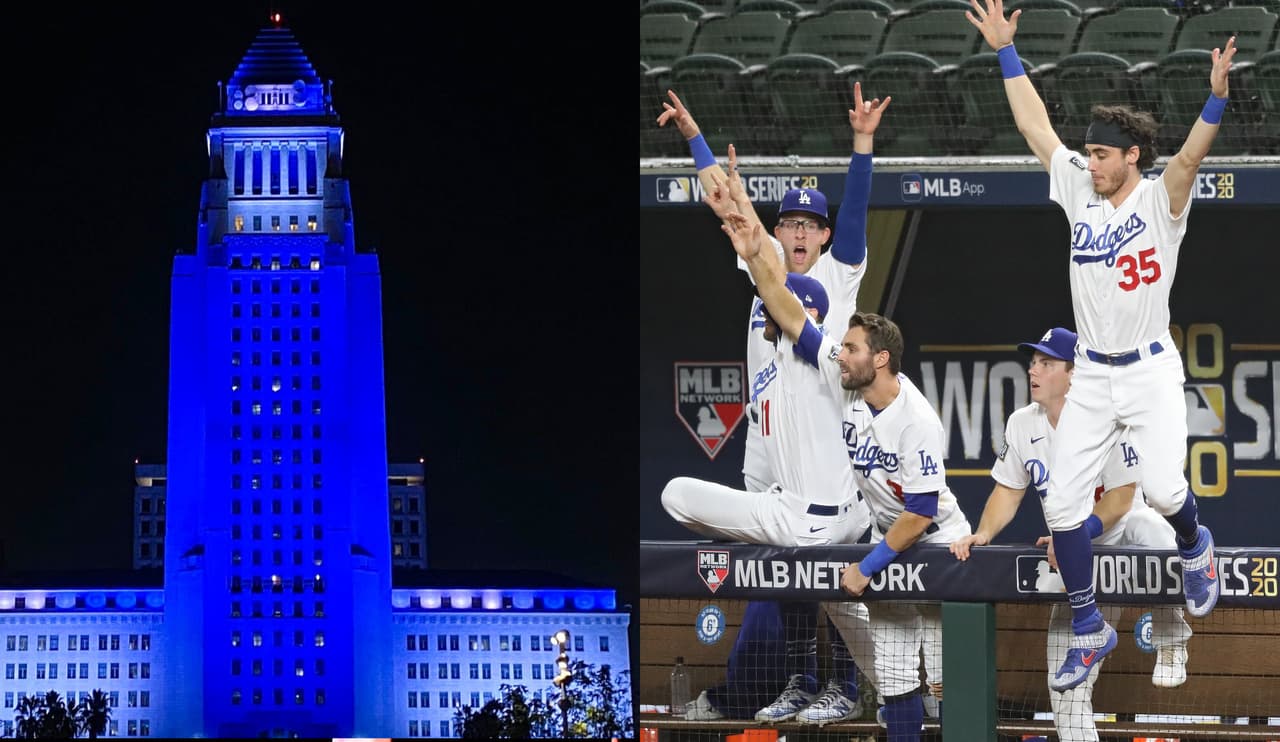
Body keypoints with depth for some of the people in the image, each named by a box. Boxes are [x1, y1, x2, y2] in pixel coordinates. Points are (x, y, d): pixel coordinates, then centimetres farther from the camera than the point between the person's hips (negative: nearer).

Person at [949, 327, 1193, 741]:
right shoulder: (1022, 424, -3)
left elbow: (1119, 499, -21)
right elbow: (1008, 491, 3)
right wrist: (983, 533, -14)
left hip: (1124, 525, -5)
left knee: (1155, 536, -39)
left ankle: (1170, 643, -17)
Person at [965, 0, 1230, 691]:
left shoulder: (1160, 200, -8)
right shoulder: (1080, 192, 5)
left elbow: (1190, 156, -27)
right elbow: (1035, 126, 7)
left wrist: (1216, 97, -44)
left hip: (1151, 371, -5)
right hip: (1091, 375, 5)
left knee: (1163, 489, -19)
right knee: (1062, 502, -2)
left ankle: (1194, 547, 19)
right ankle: (1088, 630, 11)